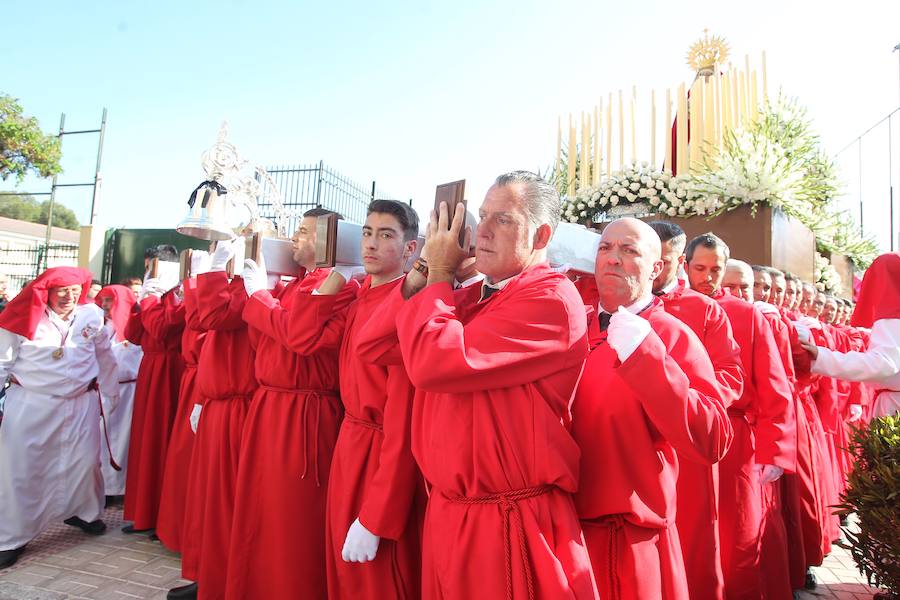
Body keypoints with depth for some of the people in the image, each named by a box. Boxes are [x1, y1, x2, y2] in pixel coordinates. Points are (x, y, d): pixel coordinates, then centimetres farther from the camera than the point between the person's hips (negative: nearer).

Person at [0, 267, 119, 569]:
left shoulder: (92, 315, -3)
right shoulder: (25, 318, -8)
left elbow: (104, 358, 10)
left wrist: (111, 393, 14)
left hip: (81, 402, 2)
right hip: (29, 402, -1)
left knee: (85, 461, 7)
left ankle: (83, 512, 34)